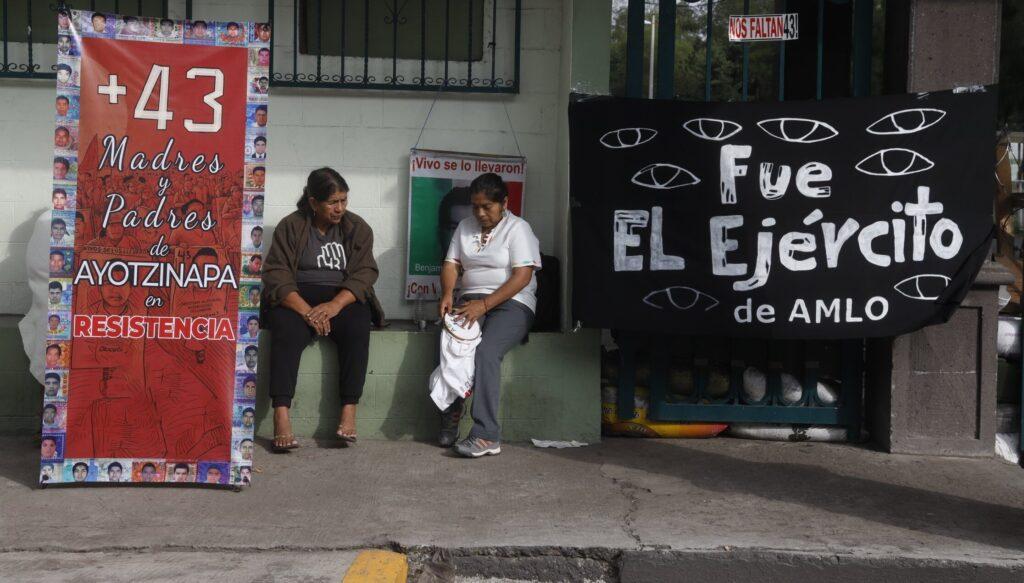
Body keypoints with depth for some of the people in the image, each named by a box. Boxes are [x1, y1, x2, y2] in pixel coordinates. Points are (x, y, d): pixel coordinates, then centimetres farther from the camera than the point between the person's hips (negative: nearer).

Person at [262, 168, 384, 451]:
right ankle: (281, 416, -40)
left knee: (357, 327, -32)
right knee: (286, 331, -33)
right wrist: (306, 310, -24)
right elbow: (276, 275, -8)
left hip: (344, 298, 1)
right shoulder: (290, 226, 1)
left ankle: (349, 411, -33)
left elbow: (364, 273, -3)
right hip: (297, 298, -1)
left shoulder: (357, 228, 7)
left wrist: (335, 304, -22)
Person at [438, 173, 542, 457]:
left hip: (511, 303, -4)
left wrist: (484, 304, -20)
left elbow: (522, 276, -12)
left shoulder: (518, 228, -2)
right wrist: (447, 294, -12)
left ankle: (486, 436, -32)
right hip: (472, 300, 4)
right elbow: (451, 263, 11)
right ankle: (449, 417, -14)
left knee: (486, 351, -32)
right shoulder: (465, 226, 17)